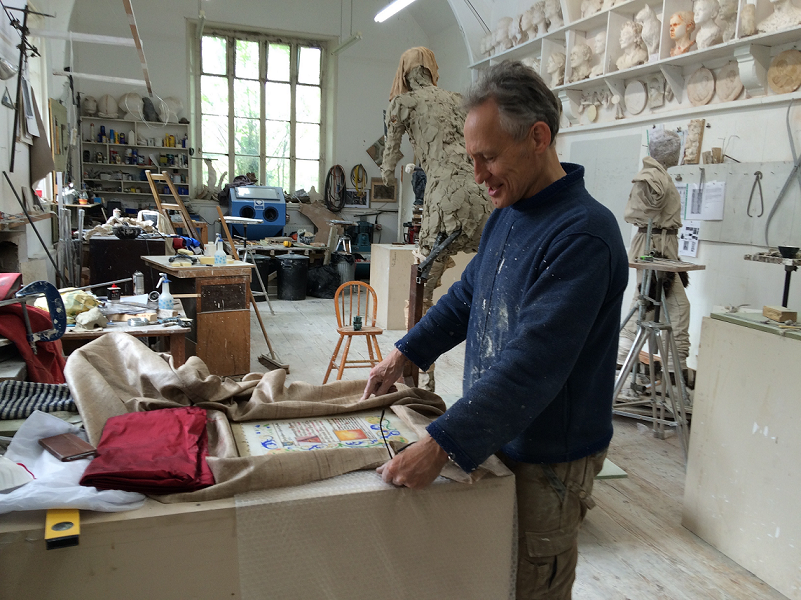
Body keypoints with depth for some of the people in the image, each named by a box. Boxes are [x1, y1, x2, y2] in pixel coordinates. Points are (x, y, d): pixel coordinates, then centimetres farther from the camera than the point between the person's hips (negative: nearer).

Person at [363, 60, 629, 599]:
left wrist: (442, 445, -31)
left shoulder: (583, 235, -25)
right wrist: (405, 354, 12)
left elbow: (530, 367, -31)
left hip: (549, 459, -8)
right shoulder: (508, 213, 4)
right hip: (495, 438, 8)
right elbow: (468, 295, 16)